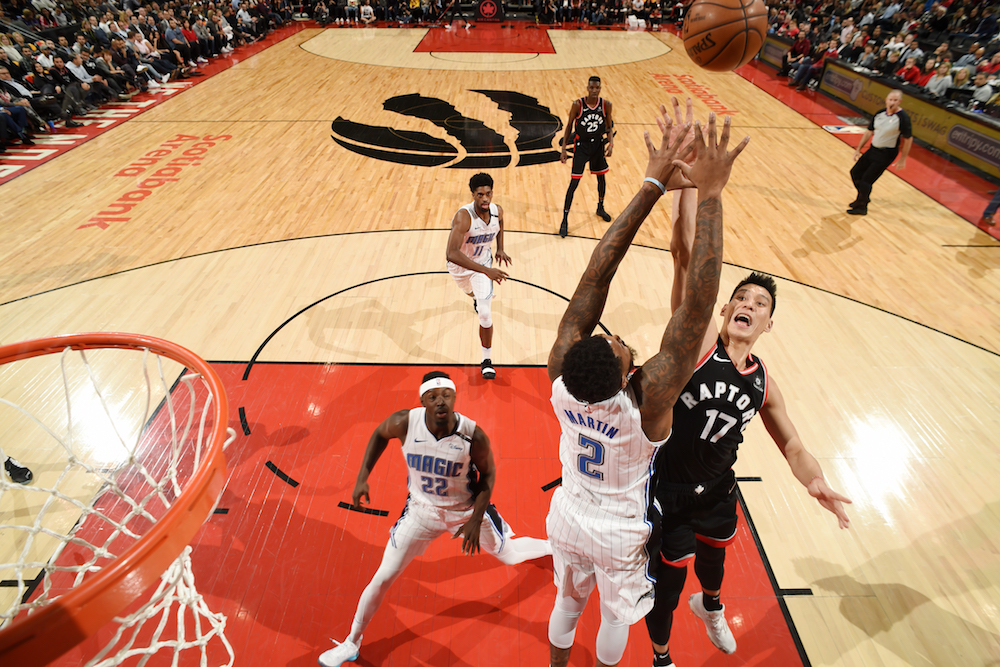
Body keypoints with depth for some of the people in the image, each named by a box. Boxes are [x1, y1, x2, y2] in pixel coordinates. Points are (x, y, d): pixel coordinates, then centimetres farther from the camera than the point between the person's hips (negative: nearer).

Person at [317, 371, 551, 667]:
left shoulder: (473, 435, -30)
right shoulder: (405, 423, -27)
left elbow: (488, 473, -11)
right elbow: (379, 434, -2)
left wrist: (476, 521, -12)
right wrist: (362, 478, -6)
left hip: (466, 510, -1)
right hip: (421, 510, 1)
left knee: (509, 554, 18)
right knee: (383, 577, 3)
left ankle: (552, 547, 53)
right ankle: (352, 643, 30)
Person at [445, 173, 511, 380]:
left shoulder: (497, 211, -20)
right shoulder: (463, 217, -37)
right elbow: (451, 254, -48)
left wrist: (500, 248, -2)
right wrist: (487, 271, -53)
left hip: (483, 261, 1)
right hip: (460, 264, -1)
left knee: (485, 314, -12)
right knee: (471, 292, 31)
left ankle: (487, 360, 4)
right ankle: (478, 297, 72)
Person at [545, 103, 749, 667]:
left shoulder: (562, 375, -32)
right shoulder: (648, 400, -41)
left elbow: (594, 279, -33)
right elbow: (697, 307, -46)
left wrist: (653, 187, -32)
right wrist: (710, 195, -44)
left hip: (568, 518, 3)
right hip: (619, 536, -3)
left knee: (568, 603, 31)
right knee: (616, 616, 29)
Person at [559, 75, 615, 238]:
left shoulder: (606, 105, -7)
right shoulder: (577, 104, -15)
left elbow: (609, 127, 3)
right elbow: (569, 126, -5)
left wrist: (611, 143, -13)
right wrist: (564, 149, -9)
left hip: (598, 145, 4)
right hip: (581, 145, -3)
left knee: (601, 177, 17)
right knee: (574, 183, -8)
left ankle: (600, 208, 42)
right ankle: (565, 220, -1)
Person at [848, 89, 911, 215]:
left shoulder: (903, 118, -16)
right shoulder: (879, 114, 1)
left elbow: (908, 139, -11)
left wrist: (902, 160, -11)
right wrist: (858, 149, 11)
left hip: (886, 154, -7)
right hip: (873, 149, 7)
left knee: (866, 180, -10)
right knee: (855, 172, 13)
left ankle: (861, 207, 9)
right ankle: (863, 197, 36)